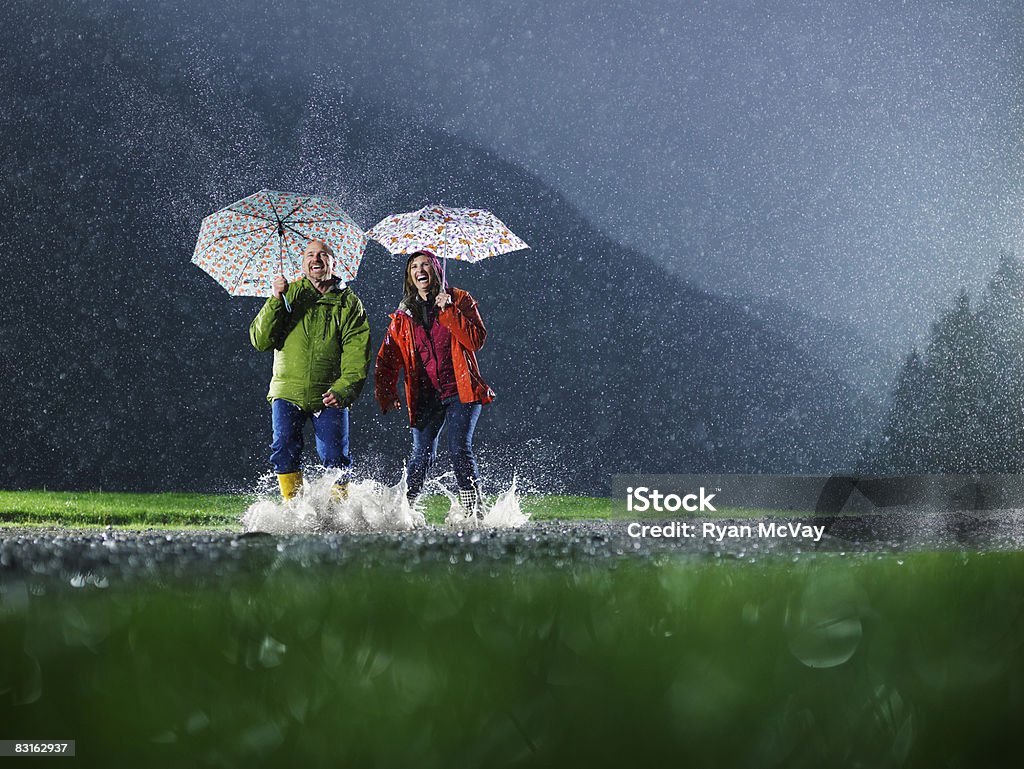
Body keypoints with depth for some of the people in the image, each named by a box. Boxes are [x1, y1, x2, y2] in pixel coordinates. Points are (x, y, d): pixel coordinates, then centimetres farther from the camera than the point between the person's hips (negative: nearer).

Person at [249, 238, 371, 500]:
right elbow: (260, 341, -1)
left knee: (335, 457, -8)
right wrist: (276, 301, -14)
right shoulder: (289, 294, 9)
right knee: (285, 449, -14)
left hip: (330, 396, -1)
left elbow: (357, 355, -3)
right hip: (287, 392, 1)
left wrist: (343, 390, -18)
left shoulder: (348, 302, 6)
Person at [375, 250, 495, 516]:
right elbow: (388, 358, 11)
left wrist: (449, 311, -14)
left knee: (460, 449, -14)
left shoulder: (459, 300, 5)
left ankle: (473, 509, -7)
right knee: (422, 454, -6)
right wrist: (386, 393, -2)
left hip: (461, 393, -2)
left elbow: (476, 340, -8)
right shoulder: (403, 316, 12)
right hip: (425, 398, 2)